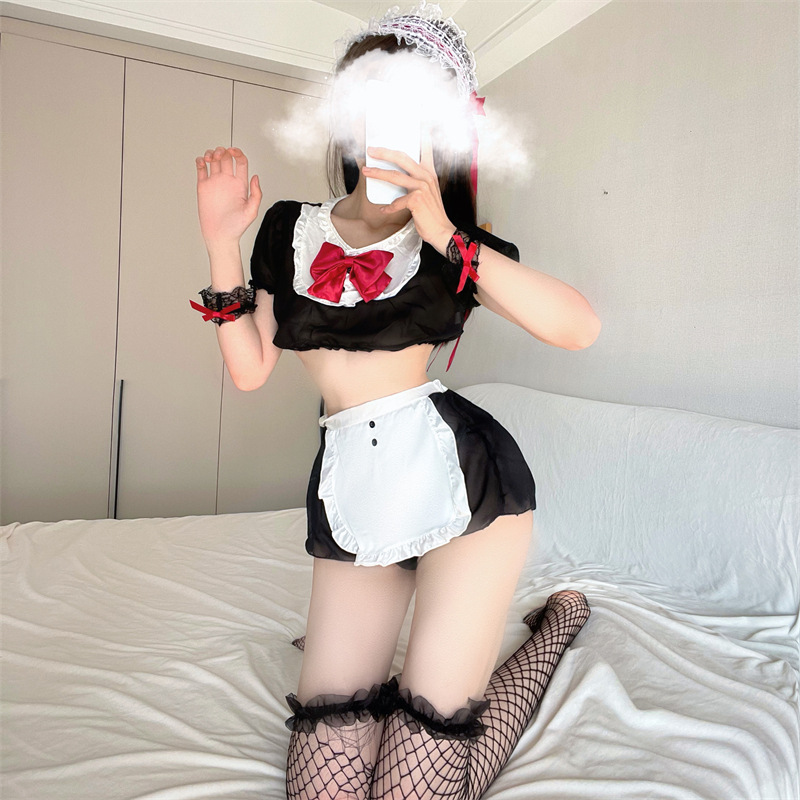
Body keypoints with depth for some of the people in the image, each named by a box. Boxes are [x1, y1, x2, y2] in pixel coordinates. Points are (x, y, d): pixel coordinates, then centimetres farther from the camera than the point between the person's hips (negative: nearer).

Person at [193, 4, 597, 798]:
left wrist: (445, 235, -19)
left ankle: (557, 621, 23)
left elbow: (578, 327, -14)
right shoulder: (289, 229, 9)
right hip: (349, 497, 4)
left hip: (461, 479, -3)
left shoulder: (446, 244, 0)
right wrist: (222, 244, 1)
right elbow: (250, 370, 8)